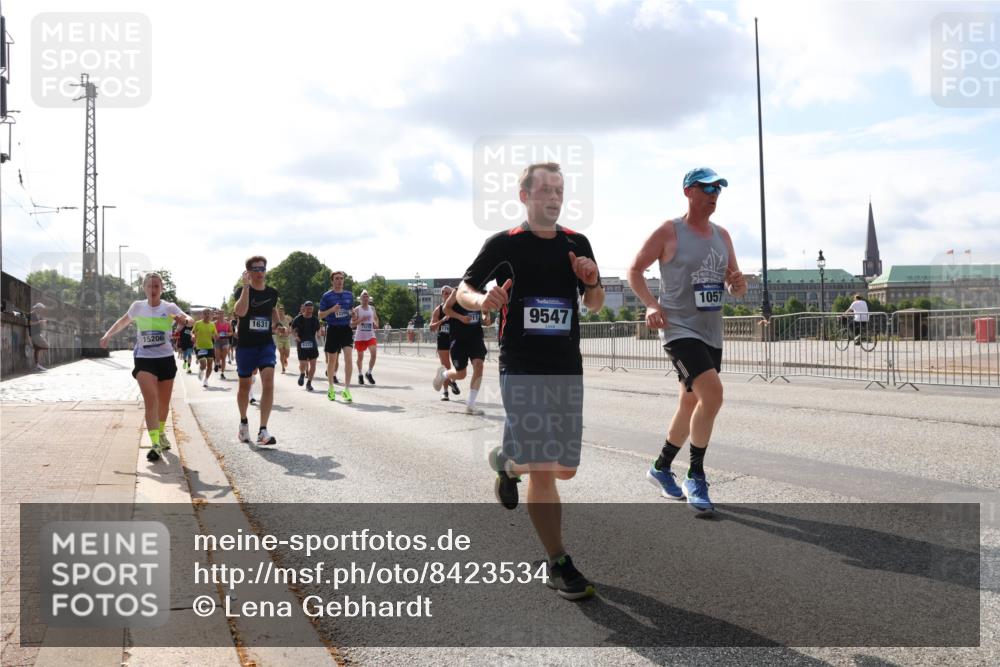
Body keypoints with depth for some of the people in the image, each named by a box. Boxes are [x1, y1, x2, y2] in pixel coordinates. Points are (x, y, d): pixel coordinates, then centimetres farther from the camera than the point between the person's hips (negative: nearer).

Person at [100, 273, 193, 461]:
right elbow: (124, 321, 21)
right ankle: (155, 444, -23)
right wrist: (108, 334, 9)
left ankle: (161, 433, 40)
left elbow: (191, 321, -17)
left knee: (164, 403, 13)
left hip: (166, 359, 1)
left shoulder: (169, 308, -4)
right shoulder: (138, 307, 2)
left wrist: (184, 320, -40)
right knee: (150, 401, -17)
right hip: (144, 359, -1)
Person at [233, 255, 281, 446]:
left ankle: (263, 431, -18)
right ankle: (243, 422, 39)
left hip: (266, 344, 2)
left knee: (268, 381, -17)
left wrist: (277, 325, 14)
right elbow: (240, 311, -26)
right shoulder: (242, 290, -6)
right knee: (245, 385, 13)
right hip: (245, 344, -2)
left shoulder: (272, 293, 5)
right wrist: (246, 286, -27)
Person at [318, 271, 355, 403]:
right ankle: (331, 389, 26)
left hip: (346, 329, 2)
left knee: (348, 357, -15)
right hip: (333, 329, -2)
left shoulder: (349, 295, 8)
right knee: (332, 360, 8)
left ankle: (347, 390, -12)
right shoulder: (327, 296, -2)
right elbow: (320, 315, 0)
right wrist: (332, 310, -17)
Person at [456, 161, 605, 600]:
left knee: (565, 468, 9)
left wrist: (592, 281, -6)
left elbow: (595, 305, 17)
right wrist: (481, 300, -17)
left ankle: (507, 463, 39)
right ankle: (558, 565, 2)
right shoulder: (504, 244, 0)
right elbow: (464, 290, 7)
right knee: (542, 469, -10)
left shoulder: (577, 244, 10)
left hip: (567, 368, 5)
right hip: (521, 368, -4)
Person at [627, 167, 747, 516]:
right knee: (712, 394, -24)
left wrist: (738, 284, -7)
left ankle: (661, 468, 35)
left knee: (691, 405, 16)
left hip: (711, 333, 8)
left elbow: (735, 285, 17)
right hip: (680, 329, -7)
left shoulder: (722, 235, 12)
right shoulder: (668, 232, -6)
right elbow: (635, 270, -1)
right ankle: (695, 477, -11)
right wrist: (651, 304, -16)